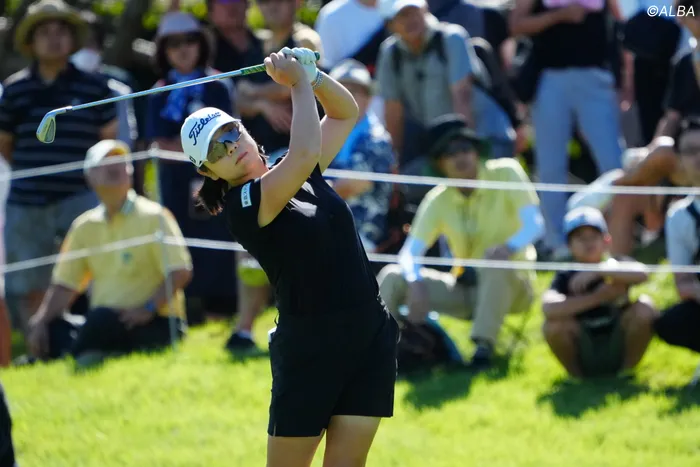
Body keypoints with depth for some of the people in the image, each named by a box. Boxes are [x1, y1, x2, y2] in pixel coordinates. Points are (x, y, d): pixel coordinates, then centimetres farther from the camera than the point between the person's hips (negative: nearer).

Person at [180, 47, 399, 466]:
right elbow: (305, 153, -28)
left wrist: (310, 74, -2)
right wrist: (298, 84, -15)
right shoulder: (244, 205, -13)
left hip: (371, 338, 6)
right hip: (309, 349, -6)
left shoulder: (302, 175, 9)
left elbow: (345, 113, 17)